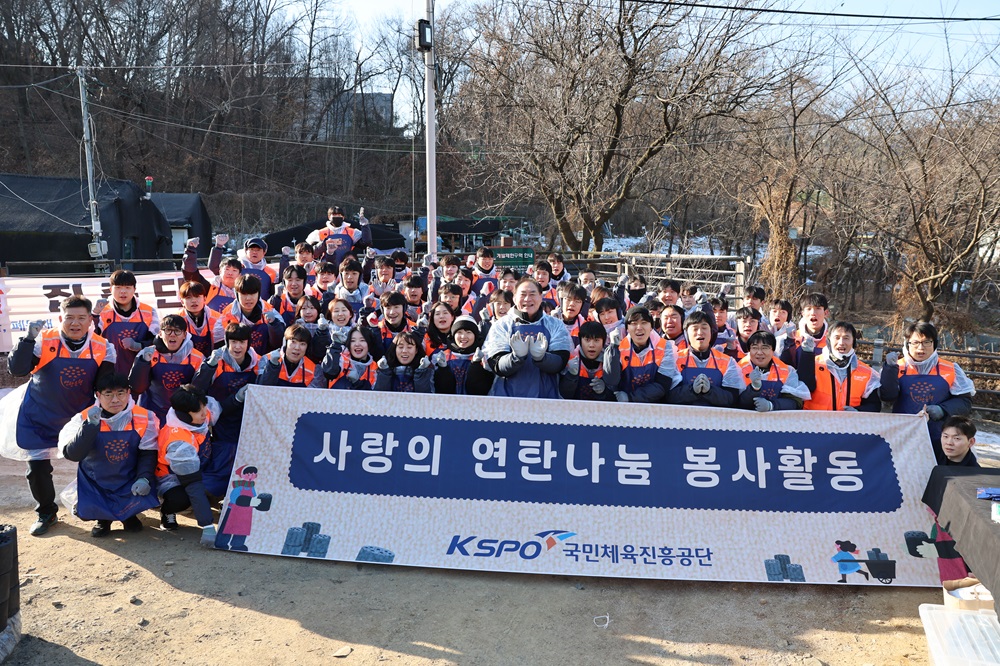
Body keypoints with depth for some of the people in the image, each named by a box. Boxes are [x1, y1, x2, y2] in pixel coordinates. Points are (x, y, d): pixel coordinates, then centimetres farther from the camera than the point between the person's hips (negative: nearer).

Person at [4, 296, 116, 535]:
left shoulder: (102, 347, -10)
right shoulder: (44, 341, -16)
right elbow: (16, 369, -26)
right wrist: (29, 339, -35)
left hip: (82, 416, 1)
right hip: (40, 417, -1)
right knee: (37, 467, 3)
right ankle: (46, 513, 26)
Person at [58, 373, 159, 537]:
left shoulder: (143, 418, -11)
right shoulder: (84, 418, -12)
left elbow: (148, 453, -7)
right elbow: (72, 454, -22)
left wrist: (144, 478, -23)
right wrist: (91, 425, -32)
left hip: (129, 483, 0)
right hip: (94, 485, 0)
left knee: (143, 497, -26)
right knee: (84, 512, -21)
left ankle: (128, 515, 13)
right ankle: (103, 517, 18)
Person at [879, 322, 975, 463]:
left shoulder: (951, 370, 5)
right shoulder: (898, 368, 2)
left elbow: (965, 401, 7)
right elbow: (887, 397, -10)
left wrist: (943, 410, -11)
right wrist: (890, 367, -19)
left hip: (939, 441, 1)